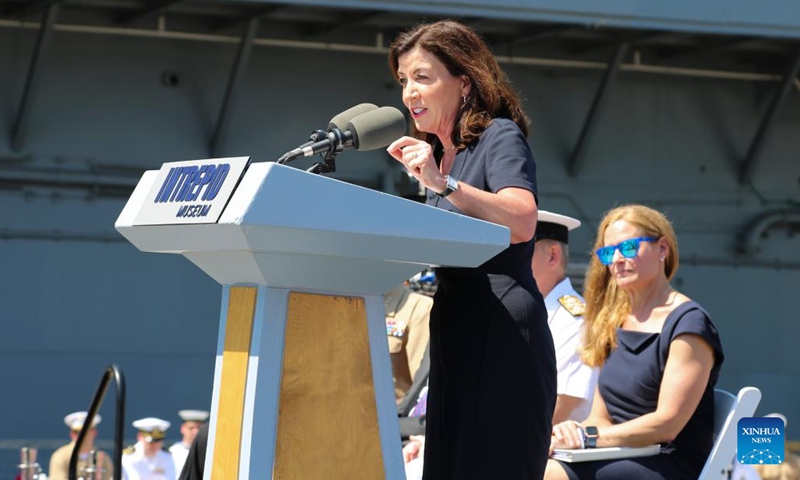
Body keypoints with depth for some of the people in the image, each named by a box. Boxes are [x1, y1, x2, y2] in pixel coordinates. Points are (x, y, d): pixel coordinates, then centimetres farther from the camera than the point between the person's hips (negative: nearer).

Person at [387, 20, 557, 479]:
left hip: (501, 337, -9)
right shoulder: (441, 154, 22)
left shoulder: (500, 136, -3)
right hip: (457, 337, 9)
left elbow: (522, 222, -22)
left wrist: (443, 184, -27)